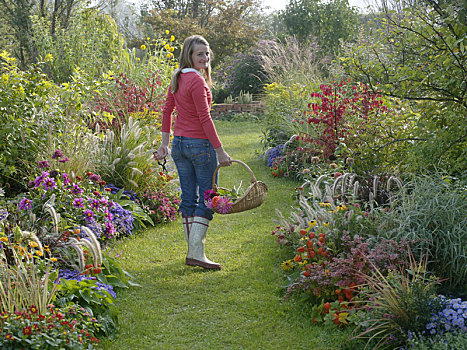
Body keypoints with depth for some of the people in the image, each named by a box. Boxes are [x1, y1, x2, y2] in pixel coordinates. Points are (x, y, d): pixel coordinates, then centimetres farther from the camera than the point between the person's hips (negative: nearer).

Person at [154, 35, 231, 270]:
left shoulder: (177, 78, 9)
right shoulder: (197, 81, -16)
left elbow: (167, 110, 14)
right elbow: (205, 118, -18)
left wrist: (165, 143, 18)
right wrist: (220, 150, -15)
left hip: (179, 144, 8)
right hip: (200, 144, -8)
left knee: (189, 198, 12)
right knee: (207, 198, -3)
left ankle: (192, 251, 18)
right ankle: (196, 253, -6)